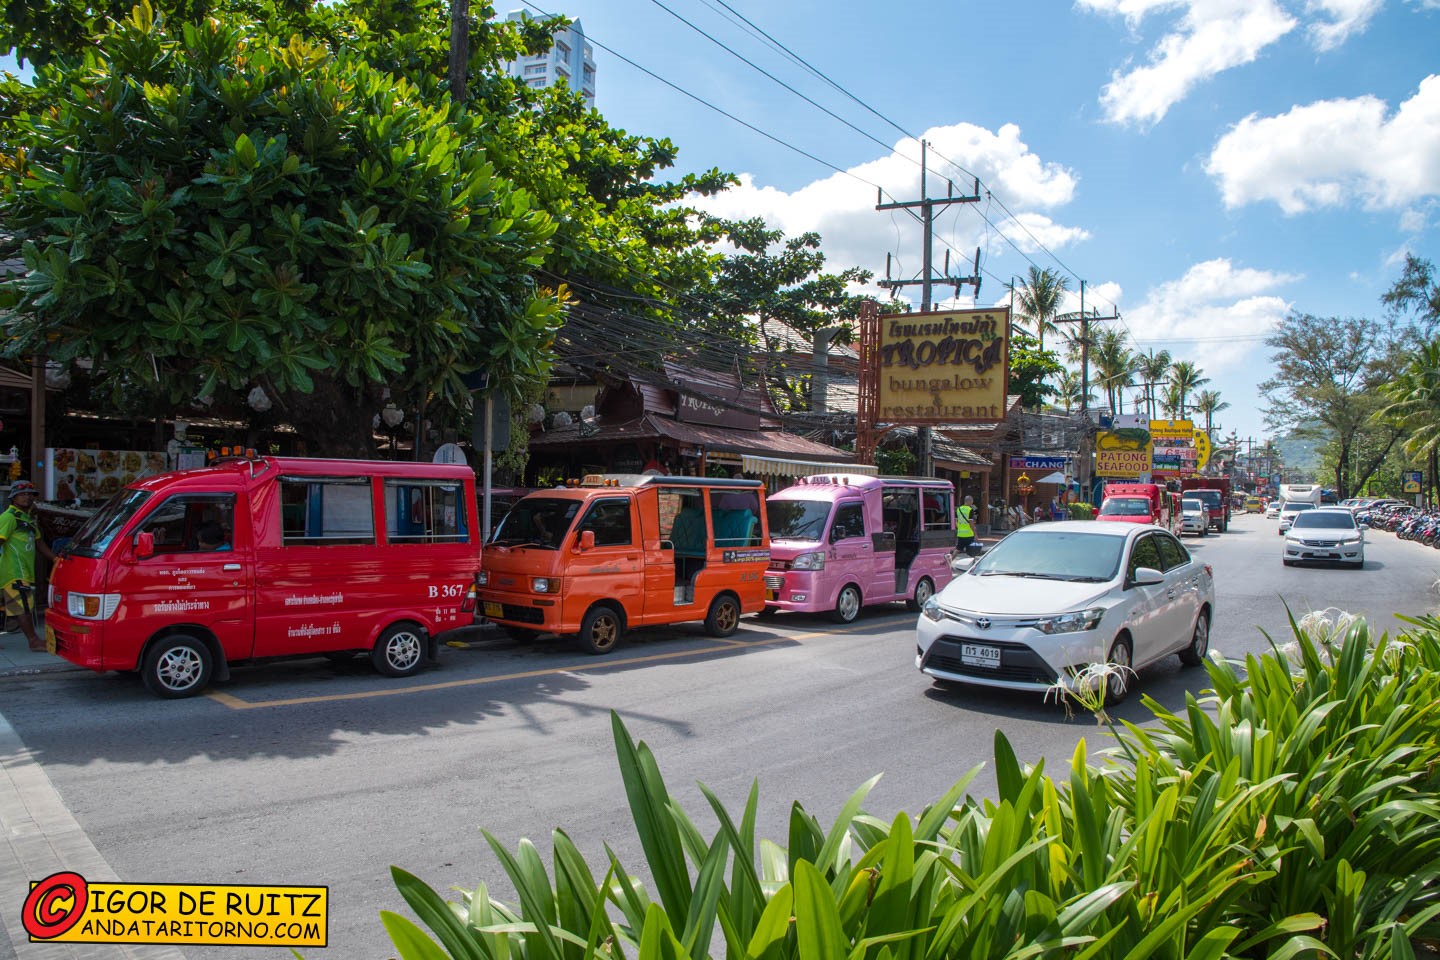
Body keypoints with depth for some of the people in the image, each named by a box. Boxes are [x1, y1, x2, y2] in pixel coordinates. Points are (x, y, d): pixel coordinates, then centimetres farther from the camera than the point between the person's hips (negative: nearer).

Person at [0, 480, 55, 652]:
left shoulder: (28, 518, 21)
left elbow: (38, 543, 27)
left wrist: (54, 559, 21)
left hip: (25, 572, 9)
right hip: (14, 573, -9)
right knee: (24, 606, -8)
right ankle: (33, 640, -6)